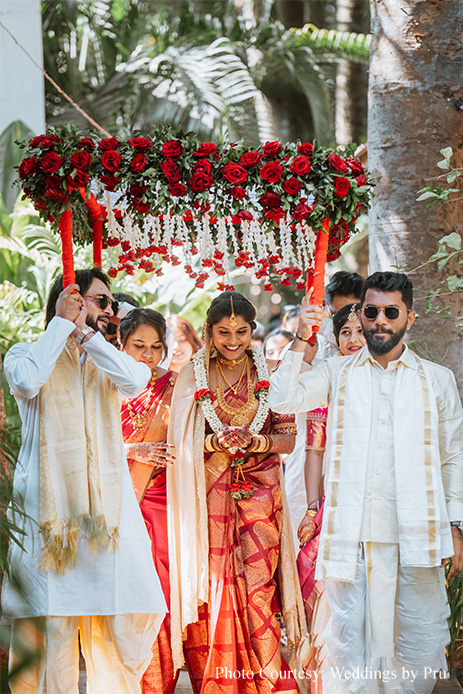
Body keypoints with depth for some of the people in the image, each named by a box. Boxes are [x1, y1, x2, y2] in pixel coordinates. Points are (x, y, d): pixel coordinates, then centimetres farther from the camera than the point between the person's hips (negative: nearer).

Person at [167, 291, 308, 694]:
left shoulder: (267, 374, 6)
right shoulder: (193, 376, 5)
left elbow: (288, 437, 4)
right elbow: (180, 442, 1)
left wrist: (253, 441, -14)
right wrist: (217, 440, -17)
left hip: (260, 496, 0)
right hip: (209, 498, 0)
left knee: (257, 592, -7)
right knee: (212, 593, -4)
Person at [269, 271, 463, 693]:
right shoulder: (338, 374, 11)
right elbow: (283, 400, -4)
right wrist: (301, 341, -13)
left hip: (416, 533, 1)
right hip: (352, 531, 0)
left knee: (419, 643, 1)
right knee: (350, 638, 0)